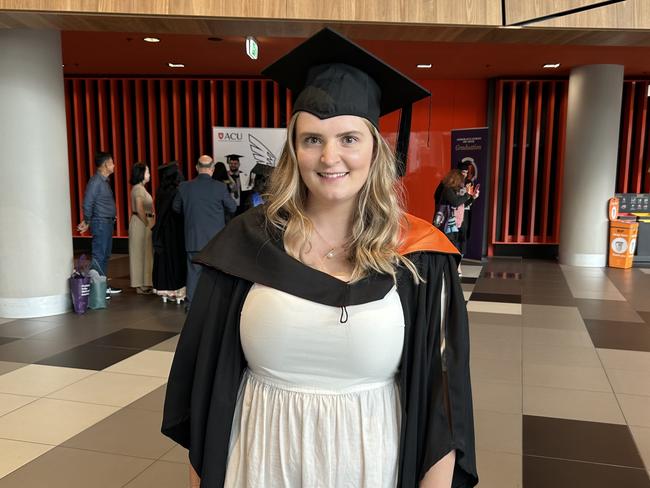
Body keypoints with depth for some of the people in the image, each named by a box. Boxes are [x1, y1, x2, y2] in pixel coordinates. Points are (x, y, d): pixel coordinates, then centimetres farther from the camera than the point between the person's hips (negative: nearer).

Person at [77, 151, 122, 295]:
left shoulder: (104, 181, 15)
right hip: (100, 223, -9)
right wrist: (87, 222, -5)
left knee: (105, 255, 15)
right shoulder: (95, 181, -14)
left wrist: (87, 221, 11)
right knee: (99, 256, -6)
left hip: (108, 223, 9)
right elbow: (87, 203, -17)